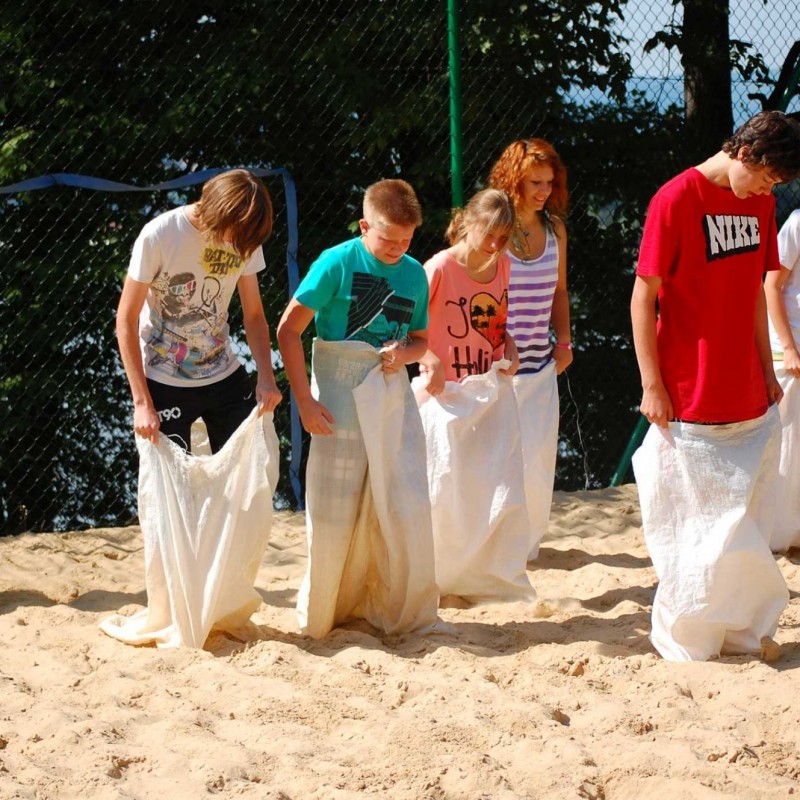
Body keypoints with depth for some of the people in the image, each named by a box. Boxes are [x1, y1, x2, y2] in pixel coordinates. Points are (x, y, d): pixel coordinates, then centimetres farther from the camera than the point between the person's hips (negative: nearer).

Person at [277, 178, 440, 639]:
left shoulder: (415, 274, 7)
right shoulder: (337, 264, -9)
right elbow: (289, 329, -9)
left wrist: (407, 353, -6)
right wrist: (305, 401, -13)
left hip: (394, 397, 4)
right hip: (341, 396, -4)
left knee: (408, 509, 3)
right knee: (335, 514, 2)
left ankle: (407, 613, 16)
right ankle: (323, 616, 18)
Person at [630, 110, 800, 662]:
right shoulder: (677, 199, -11)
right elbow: (643, 296, -10)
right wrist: (652, 385, -12)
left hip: (749, 398, 6)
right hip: (690, 401, -6)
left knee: (747, 520, 11)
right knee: (695, 523, 1)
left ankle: (743, 629, 22)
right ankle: (687, 641, 13)